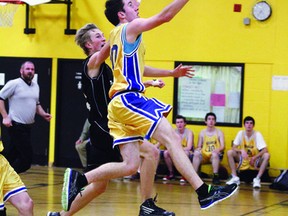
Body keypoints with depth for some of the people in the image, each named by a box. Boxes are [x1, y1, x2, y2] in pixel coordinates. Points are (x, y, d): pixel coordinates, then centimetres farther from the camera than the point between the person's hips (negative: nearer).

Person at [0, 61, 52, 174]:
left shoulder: (35, 86, 15)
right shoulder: (14, 84, -8)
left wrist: (43, 114, 8)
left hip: (27, 127, 7)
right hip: (16, 126, -7)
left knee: (12, 156, 9)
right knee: (27, 157, -12)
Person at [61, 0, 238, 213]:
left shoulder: (118, 35, 25)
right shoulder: (130, 28, 0)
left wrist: (171, 73, 36)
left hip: (119, 104, 9)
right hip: (129, 100, -9)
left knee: (130, 165, 5)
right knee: (173, 139, -14)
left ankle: (78, 179, 1)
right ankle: (204, 193, -20)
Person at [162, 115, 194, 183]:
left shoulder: (189, 132, -16)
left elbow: (189, 148, -27)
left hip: (187, 152, -4)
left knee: (185, 153, -39)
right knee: (166, 152, -23)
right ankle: (171, 173, -7)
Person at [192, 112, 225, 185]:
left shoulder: (219, 132, 4)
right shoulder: (202, 132, 11)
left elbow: (223, 147, -4)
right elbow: (199, 146, 10)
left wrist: (218, 150, -27)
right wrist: (198, 149, -15)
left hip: (215, 155, -2)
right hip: (204, 155, 2)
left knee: (214, 154, -37)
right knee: (196, 153, -29)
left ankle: (215, 176, -36)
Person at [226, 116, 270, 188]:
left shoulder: (257, 134, -13)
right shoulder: (241, 133, -7)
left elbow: (265, 150, -19)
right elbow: (233, 148, -9)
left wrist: (254, 158, -32)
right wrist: (241, 151, -30)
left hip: (255, 161, -2)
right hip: (243, 160, 2)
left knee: (267, 155, -29)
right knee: (229, 152, -20)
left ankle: (257, 179, -27)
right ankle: (235, 177, -20)